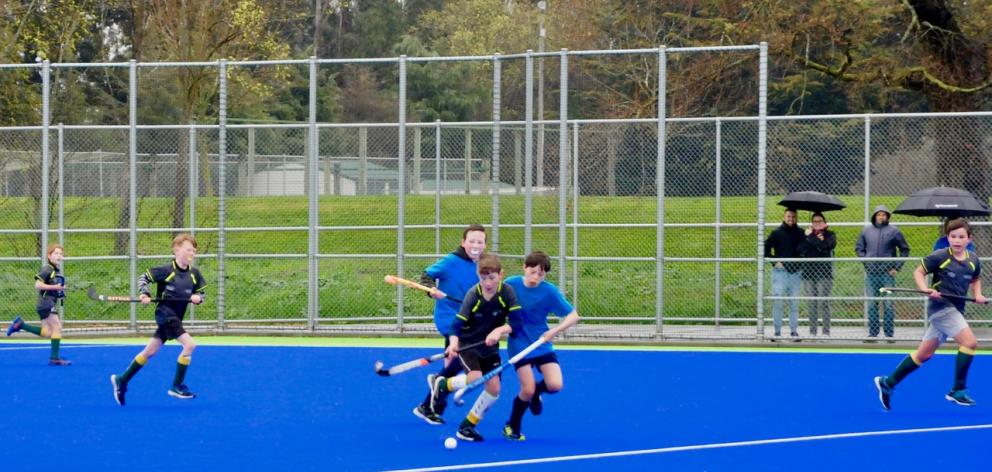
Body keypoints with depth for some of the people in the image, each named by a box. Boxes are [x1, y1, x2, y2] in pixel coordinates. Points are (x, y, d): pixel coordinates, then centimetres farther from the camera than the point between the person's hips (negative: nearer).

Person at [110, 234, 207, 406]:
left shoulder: (194, 273, 3)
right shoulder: (167, 270, -13)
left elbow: (200, 293, 13)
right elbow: (143, 277, -3)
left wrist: (197, 297, -9)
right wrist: (145, 293, -18)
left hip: (176, 318, 7)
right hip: (164, 313, -7)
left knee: (150, 351, 14)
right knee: (189, 344, -19)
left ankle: (122, 380, 27)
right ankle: (177, 386, -9)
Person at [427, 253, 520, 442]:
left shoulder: (507, 293, -16)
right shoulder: (473, 295, -21)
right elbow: (458, 323, -24)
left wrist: (500, 330, -36)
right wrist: (453, 342, -43)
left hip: (489, 346, 4)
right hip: (467, 343, -4)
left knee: (494, 387, -3)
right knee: (476, 378, -26)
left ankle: (467, 427, 12)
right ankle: (441, 384, 2)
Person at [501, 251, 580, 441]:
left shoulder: (550, 291, -13)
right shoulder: (511, 284, -12)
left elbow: (573, 316, -12)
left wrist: (554, 331, -26)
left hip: (542, 344, 1)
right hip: (519, 345, -1)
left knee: (555, 385, -15)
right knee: (527, 391, -10)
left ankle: (536, 391, 22)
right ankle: (512, 427, 15)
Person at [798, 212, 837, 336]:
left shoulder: (829, 235, 7)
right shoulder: (807, 235, 15)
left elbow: (825, 246, -13)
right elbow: (801, 251, 0)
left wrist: (810, 237, -6)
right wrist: (816, 241, -7)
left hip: (824, 273, -3)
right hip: (808, 272, 3)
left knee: (823, 302, -8)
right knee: (812, 303, 3)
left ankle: (826, 330, -7)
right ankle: (812, 331, 5)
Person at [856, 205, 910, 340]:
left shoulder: (894, 231, 1)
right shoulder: (866, 231, 9)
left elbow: (905, 250, 5)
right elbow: (858, 248, 17)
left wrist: (897, 267, -2)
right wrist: (865, 261, 3)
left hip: (887, 273, -3)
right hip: (871, 273, 3)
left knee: (888, 304, -3)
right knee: (872, 304, 6)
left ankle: (889, 333, 1)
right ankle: (872, 332, 12)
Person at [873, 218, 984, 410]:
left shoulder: (973, 260, 6)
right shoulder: (939, 257, -11)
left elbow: (975, 279, 25)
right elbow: (919, 272, -2)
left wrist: (977, 294, 6)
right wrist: (925, 289, -19)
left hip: (955, 310, 7)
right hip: (940, 306, -7)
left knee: (924, 354, 12)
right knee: (970, 342, -19)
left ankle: (887, 383, 23)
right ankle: (958, 390, -9)